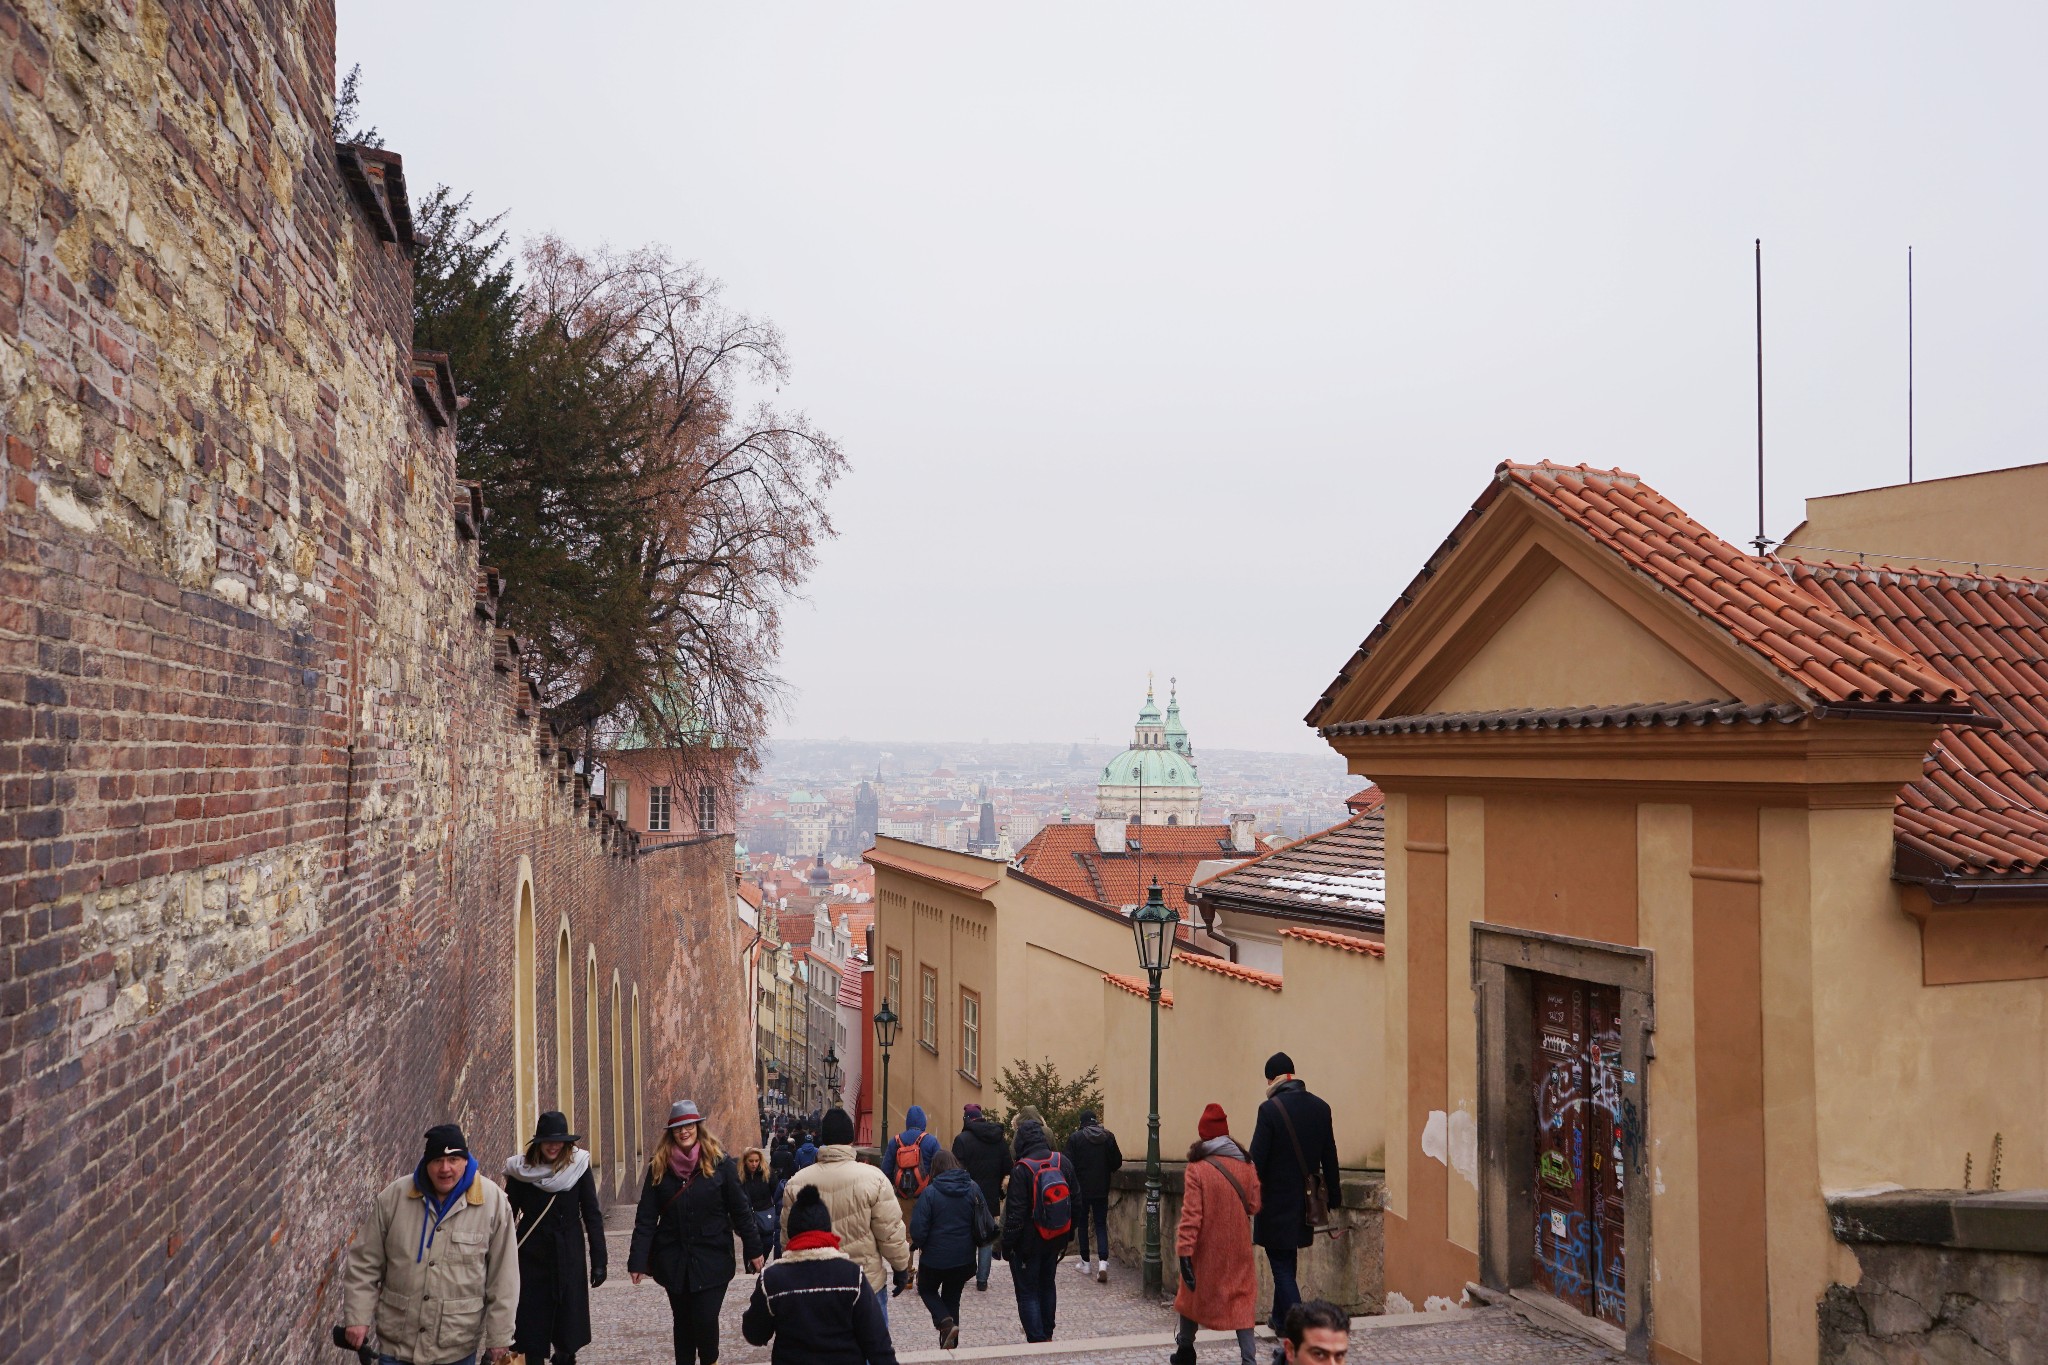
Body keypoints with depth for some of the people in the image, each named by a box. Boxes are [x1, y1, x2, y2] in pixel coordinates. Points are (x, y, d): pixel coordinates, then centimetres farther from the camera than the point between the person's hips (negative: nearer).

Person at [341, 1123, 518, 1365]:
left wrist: (499, 1335, -3)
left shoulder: (493, 1202, -9)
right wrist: (357, 1317, -1)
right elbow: (365, 1263, 4)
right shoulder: (393, 1197, -5)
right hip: (397, 1343, 1)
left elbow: (503, 1277, -5)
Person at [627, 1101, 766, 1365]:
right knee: (683, 1321, 12)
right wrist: (638, 1261, -6)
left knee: (706, 1321, -5)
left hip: (712, 1259, -2)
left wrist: (754, 1249, 1)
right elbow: (646, 1217, -1)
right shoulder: (659, 1166, -1)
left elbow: (740, 1209, -1)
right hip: (673, 1260, 2)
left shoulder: (719, 1162, -6)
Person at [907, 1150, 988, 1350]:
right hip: (963, 1257, 4)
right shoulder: (973, 1189, -5)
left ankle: (946, 1322, -3)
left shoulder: (930, 1192, -17)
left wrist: (917, 1243, 5)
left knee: (927, 1289, 21)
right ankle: (950, 1345, 22)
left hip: (935, 1256, -4)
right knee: (952, 1299, 19)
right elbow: (986, 1222, 0)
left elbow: (918, 1228, -17)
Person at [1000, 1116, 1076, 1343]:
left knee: (1027, 1292, 4)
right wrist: (1068, 1236, 15)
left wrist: (1007, 1244, -8)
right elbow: (1074, 1202, 5)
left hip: (1028, 1241, -6)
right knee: (1047, 1286, 22)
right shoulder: (1063, 1163, -3)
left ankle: (1037, 1340, 0)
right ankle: (1047, 1335, 31)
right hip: (1056, 1239, 6)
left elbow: (1015, 1213, -18)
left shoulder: (1022, 1170, -21)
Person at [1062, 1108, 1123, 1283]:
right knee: (1101, 1225, 7)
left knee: (1082, 1224, 14)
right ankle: (1103, 1262, -11)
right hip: (1102, 1190, 2)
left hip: (1081, 1189, -2)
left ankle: (1085, 1263, 20)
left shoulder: (1075, 1138, -10)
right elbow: (1117, 1162, -2)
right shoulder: (1108, 1136, -4)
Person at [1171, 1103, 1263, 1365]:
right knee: (1242, 1301, 7)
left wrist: (1184, 1252, -18)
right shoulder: (1245, 1166, -4)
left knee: (1194, 1294, 18)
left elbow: (1191, 1214, -18)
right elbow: (1253, 1206, 2)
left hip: (1206, 1250, -2)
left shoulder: (1197, 1169, -14)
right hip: (1238, 1250, 2)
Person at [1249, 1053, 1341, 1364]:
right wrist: (1332, 1197, 17)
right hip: (1305, 1204, 6)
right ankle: (1281, 1320, 37)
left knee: (1283, 1269, 0)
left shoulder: (1270, 1109, -16)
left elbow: (1256, 1160, -16)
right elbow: (1330, 1158, 8)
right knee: (1287, 1265, 23)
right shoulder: (1320, 1108, 1)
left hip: (1276, 1203, -6)